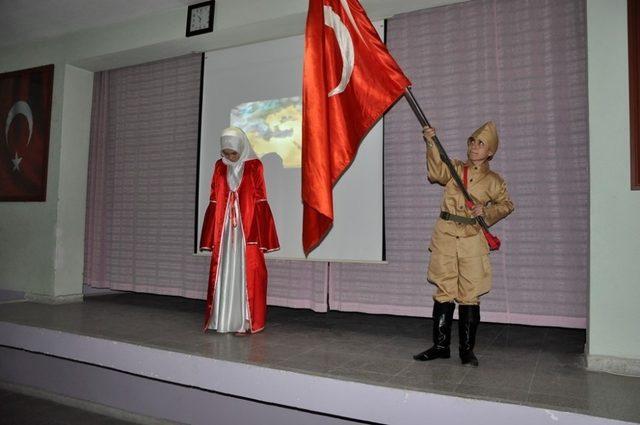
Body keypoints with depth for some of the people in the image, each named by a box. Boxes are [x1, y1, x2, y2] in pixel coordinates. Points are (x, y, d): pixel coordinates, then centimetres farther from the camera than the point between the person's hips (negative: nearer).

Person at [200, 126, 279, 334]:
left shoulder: (254, 167, -4)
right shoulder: (220, 167, 7)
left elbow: (259, 202, -6)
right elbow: (214, 202, 8)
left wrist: (260, 236, -11)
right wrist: (212, 236, 4)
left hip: (247, 230, -4)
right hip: (224, 230, 4)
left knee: (246, 274, -1)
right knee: (222, 273, 8)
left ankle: (245, 322, 8)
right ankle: (221, 320, 18)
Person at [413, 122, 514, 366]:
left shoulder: (493, 180, 8)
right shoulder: (454, 168, 10)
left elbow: (506, 204, 16)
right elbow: (436, 173, -8)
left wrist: (487, 212, -3)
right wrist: (431, 145, -20)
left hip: (472, 239, -1)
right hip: (445, 236, 1)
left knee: (470, 295, 0)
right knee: (443, 292, 4)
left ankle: (467, 350, 13)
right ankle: (440, 346, 13)